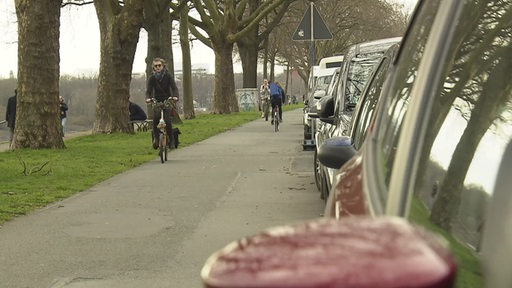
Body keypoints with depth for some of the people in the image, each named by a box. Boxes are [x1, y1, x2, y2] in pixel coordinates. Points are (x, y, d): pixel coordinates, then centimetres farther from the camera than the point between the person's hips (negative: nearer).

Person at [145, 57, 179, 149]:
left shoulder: (168, 76, -5)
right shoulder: (152, 78, -2)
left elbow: (174, 87, -15)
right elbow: (148, 90, -10)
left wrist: (175, 96, -36)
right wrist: (148, 98, -33)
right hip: (156, 101, 1)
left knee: (167, 120, -17)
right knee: (156, 117, -27)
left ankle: (171, 139, 2)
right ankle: (155, 137, -9)